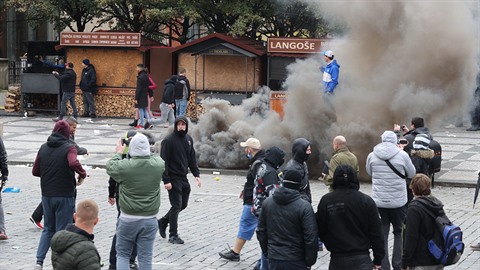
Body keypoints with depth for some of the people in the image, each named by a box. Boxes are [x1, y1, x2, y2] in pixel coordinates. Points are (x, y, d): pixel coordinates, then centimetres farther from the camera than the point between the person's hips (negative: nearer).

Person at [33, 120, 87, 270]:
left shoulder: (43, 148, 5)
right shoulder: (69, 148, -12)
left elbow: (35, 171, 8)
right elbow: (74, 163, -31)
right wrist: (82, 174, -14)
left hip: (46, 195, 5)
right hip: (64, 196, -5)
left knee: (48, 229, 18)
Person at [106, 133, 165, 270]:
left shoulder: (124, 166, -17)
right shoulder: (159, 164, -9)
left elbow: (110, 166, 4)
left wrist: (118, 153, 20)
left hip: (128, 219, -2)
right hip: (150, 219, 2)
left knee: (122, 255, 12)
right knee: (145, 258, 7)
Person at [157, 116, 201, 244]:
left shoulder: (188, 139, 8)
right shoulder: (169, 140, -14)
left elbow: (192, 158, 15)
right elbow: (164, 161, -15)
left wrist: (196, 174, 4)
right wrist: (166, 180, -20)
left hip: (183, 178, 7)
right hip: (173, 178, -7)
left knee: (183, 204, 12)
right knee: (176, 205, -5)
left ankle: (163, 221, 31)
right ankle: (173, 235, 6)